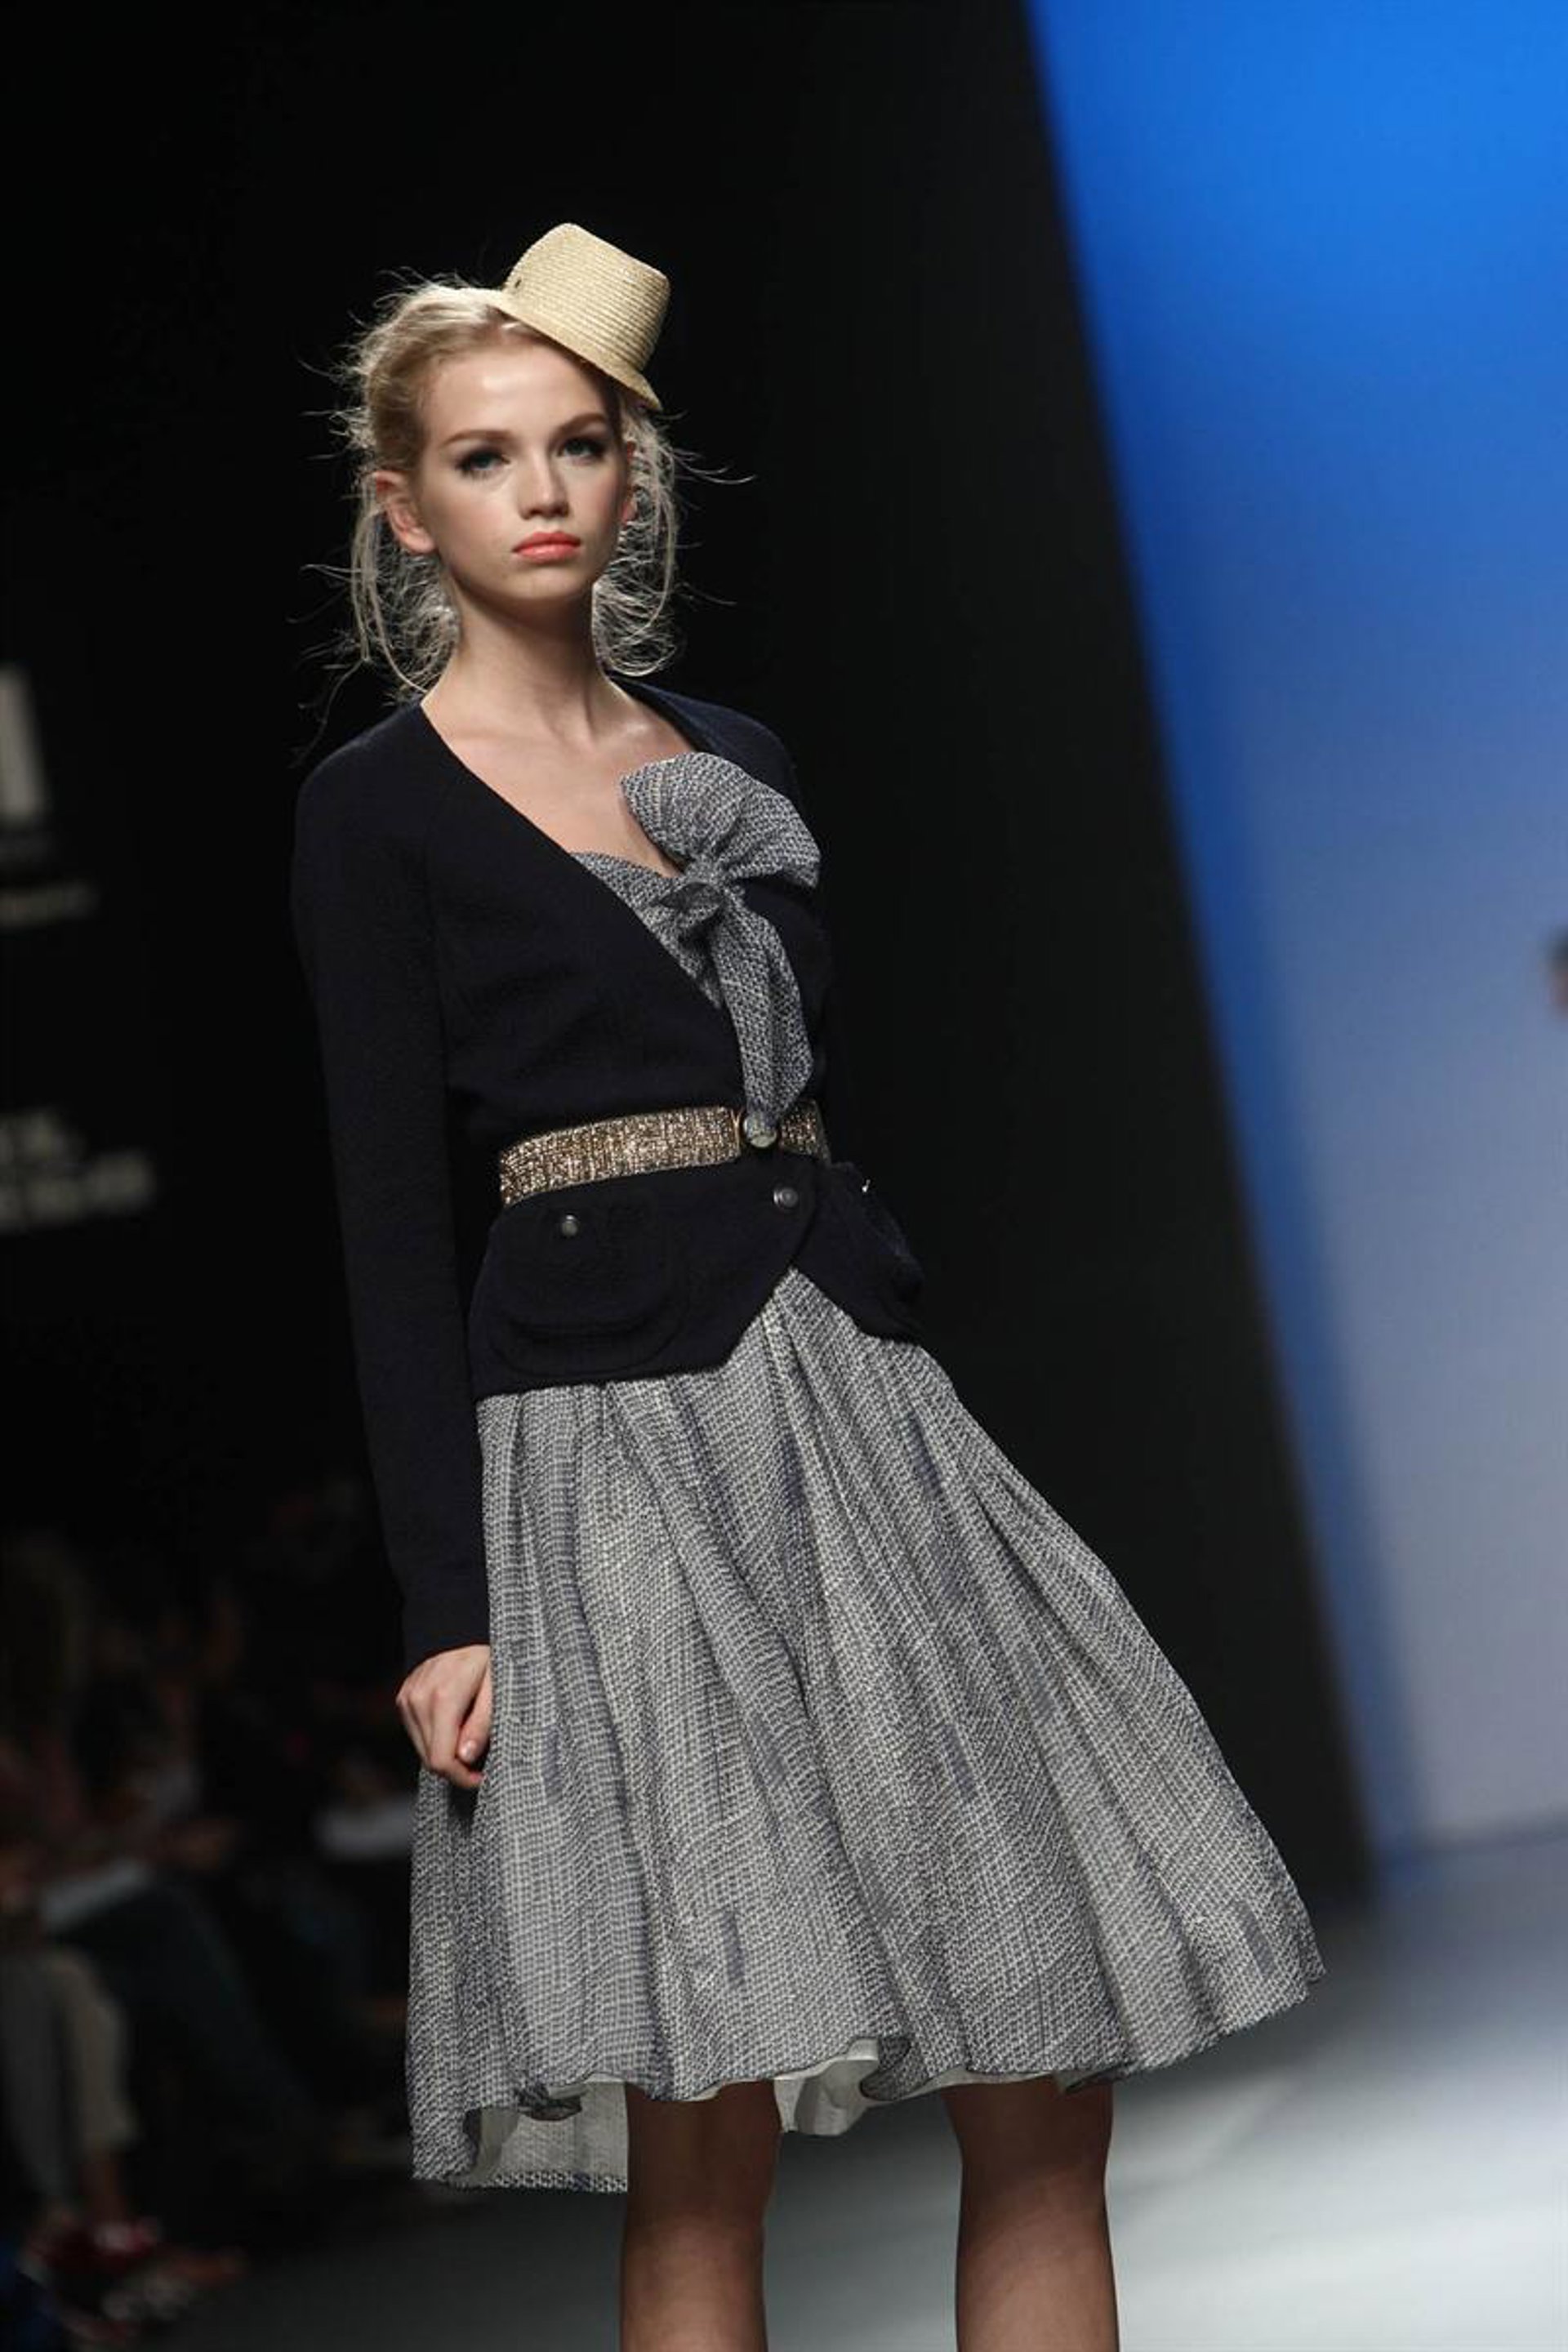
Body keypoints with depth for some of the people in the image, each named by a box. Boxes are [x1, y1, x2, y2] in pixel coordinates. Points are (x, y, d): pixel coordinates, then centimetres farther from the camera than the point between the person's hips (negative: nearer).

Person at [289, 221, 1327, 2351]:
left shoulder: (735, 760, 16)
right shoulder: (379, 809, 0)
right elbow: (393, 1231, -5)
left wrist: (918, 1414, 16)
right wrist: (442, 1607, -11)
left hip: (854, 1401, 6)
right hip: (607, 1434, -6)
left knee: (1045, 2084, 1)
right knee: (706, 2149, -6)